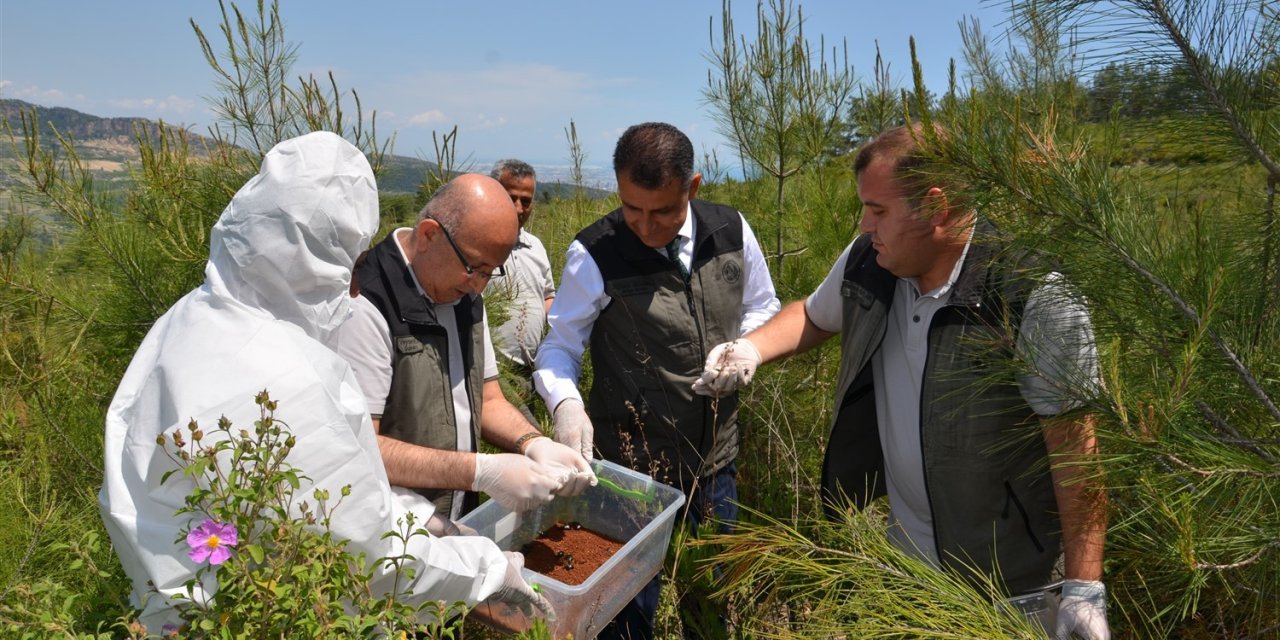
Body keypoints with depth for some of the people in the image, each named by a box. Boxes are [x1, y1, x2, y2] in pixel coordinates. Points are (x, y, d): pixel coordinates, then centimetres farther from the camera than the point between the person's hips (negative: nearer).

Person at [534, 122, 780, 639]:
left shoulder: (731, 231, -5)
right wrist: (566, 403, -26)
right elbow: (559, 347, -7)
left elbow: (761, 308, 11)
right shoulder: (594, 254, -16)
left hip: (716, 457, 4)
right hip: (631, 464, -3)